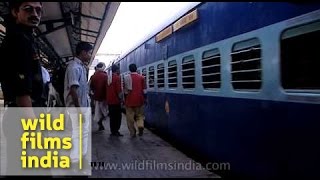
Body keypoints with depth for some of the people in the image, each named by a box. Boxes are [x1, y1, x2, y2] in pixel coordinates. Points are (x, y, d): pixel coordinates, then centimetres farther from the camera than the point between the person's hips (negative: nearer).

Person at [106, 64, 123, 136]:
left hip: (109, 100, 7)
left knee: (112, 116, 12)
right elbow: (119, 90, -16)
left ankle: (112, 131, 16)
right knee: (118, 116, -1)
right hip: (116, 100, -7)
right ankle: (116, 131, -3)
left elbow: (107, 89, 15)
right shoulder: (117, 77, -12)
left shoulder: (108, 77, 10)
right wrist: (120, 98, -5)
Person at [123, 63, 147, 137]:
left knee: (130, 117, 7)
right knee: (140, 115, 14)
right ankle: (141, 126, -10)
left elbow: (125, 90, 0)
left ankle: (132, 132, 9)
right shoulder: (141, 77, 0)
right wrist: (145, 99, 12)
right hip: (139, 100, 1)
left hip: (130, 100, -1)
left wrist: (125, 99, 8)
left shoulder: (126, 77, -2)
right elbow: (144, 90, 2)